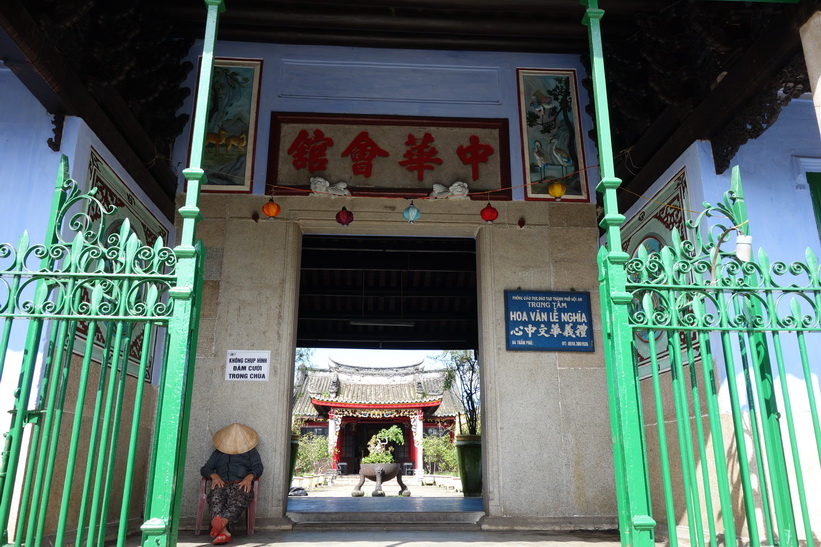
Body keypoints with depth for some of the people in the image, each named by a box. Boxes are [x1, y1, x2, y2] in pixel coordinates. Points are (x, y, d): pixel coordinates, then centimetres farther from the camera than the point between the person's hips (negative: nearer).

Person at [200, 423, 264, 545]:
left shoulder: (251, 451, 28)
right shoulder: (217, 453, 34)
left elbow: (258, 467, 14)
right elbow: (205, 469, 23)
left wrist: (249, 477, -10)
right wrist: (213, 475, -2)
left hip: (241, 484, -1)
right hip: (221, 484, 1)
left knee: (237, 499, -40)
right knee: (215, 498, -38)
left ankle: (222, 522, -65)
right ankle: (224, 532, -56)